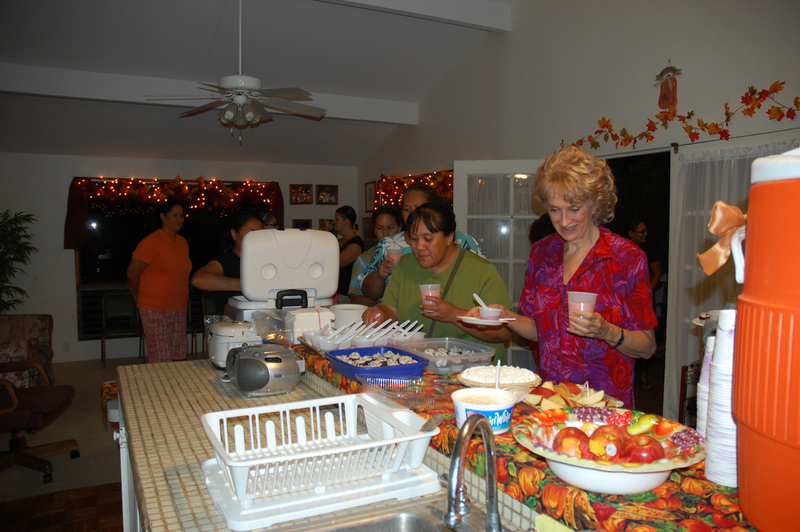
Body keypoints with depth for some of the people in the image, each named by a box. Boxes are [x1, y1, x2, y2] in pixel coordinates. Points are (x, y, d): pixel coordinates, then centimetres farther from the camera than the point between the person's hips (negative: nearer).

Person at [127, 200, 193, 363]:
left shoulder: (183, 242, 11)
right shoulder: (152, 242, -11)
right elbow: (132, 273, -9)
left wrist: (185, 298, 14)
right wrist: (140, 299, 2)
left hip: (179, 308, 7)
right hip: (155, 310, -7)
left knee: (179, 359, 9)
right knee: (161, 361, -5)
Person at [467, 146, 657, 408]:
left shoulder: (627, 258, -4)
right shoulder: (542, 252, 9)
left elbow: (647, 347, 0)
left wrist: (607, 332, -18)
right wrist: (505, 316, -1)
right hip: (548, 395, 4)